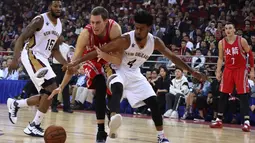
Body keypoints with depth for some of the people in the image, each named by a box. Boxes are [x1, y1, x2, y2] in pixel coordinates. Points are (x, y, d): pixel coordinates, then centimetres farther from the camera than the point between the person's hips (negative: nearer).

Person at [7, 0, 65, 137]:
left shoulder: (59, 25, 12)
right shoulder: (40, 20, -12)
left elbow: (55, 50, 19)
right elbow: (21, 38, -15)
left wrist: (67, 64, 6)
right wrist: (15, 59, -27)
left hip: (43, 59, 9)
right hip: (31, 55, -9)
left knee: (46, 95, 7)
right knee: (51, 88, -21)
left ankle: (15, 104, 27)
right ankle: (34, 126, -15)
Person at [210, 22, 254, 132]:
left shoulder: (241, 41, -10)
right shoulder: (222, 43, 0)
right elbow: (220, 58, 6)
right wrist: (218, 71, -4)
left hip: (241, 69, -3)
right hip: (228, 69, 4)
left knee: (243, 95, -8)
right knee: (223, 95, 3)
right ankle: (219, 120, 10)